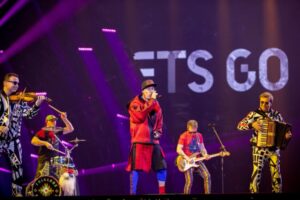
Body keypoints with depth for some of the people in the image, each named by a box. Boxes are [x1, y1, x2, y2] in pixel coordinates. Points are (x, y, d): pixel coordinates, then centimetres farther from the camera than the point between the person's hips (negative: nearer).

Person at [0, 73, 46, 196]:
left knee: (18, 165, 5)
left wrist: (37, 105, -15)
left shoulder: (19, 100, 9)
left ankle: (17, 192, 14)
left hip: (13, 139, 4)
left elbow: (28, 114, 1)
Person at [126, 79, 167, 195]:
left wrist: (158, 132, 4)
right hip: (139, 141, -6)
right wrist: (151, 101, -19)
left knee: (162, 167, 3)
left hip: (153, 141, 6)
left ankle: (162, 192, 13)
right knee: (136, 168, -10)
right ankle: (132, 193, -7)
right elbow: (140, 115, -21)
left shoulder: (156, 105, 16)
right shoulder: (135, 103, -2)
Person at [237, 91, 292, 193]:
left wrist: (287, 134, -9)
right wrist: (252, 125, -21)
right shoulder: (254, 114, 0)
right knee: (256, 173, -9)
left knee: (276, 175, 0)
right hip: (259, 149, -2)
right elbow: (240, 125, -5)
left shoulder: (276, 114, 7)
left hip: (274, 149, 2)